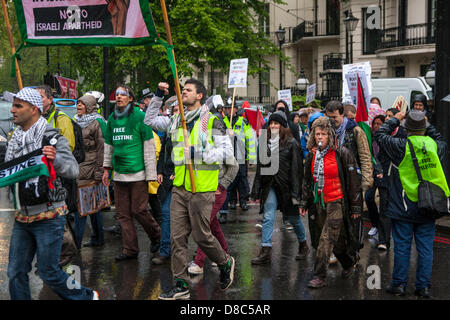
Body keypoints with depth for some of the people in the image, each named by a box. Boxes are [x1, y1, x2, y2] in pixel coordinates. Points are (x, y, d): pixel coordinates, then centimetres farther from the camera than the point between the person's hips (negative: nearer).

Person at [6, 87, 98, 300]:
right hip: (22, 217, 6)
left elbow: (73, 170, -19)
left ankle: (87, 297, 20)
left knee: (48, 272, -1)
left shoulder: (51, 137, -10)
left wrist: (55, 159, -38)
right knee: (16, 272, 7)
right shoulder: (15, 140, 11)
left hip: (49, 217, -6)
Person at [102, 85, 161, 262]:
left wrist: (150, 174, -9)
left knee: (139, 210, -4)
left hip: (137, 173, -6)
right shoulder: (112, 119, 11)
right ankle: (130, 249, 14)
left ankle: (156, 236, 22)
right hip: (119, 174, 6)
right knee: (123, 213, 6)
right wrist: (106, 169, 19)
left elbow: (149, 146, -6)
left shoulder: (140, 117, -6)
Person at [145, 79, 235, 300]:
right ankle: (181, 285, 9)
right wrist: (158, 97, 12)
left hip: (202, 189, -6)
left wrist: (200, 154, -19)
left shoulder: (212, 122, -4)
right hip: (179, 188, 6)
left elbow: (228, 152, -9)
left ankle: (225, 263, 29)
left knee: (201, 236, 1)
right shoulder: (176, 122, 14)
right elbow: (150, 120, 23)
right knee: (177, 237, 3)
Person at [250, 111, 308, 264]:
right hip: (270, 185, 4)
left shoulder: (291, 143, -7)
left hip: (286, 185, -4)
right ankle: (265, 252, -6)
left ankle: (303, 244, 32)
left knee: (293, 217, 10)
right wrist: (256, 191, 7)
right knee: (267, 217, -6)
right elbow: (260, 166, 12)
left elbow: (296, 169, -10)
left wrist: (295, 192, -15)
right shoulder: (265, 142, 9)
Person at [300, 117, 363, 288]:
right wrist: (304, 203, 14)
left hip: (337, 202, -6)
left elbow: (353, 181, -7)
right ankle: (349, 263, 38)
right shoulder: (312, 155, 9)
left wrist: (356, 207, -7)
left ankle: (320, 276, -8)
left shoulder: (342, 153, -9)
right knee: (337, 239, 14)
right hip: (320, 203, 6)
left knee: (327, 238, -11)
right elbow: (307, 180, 18)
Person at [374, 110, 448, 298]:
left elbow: (380, 135, 2)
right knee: (425, 248, 7)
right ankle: (424, 287, 11)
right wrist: (427, 126, 24)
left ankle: (399, 284, 12)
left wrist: (395, 119, 12)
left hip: (403, 208, -3)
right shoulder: (434, 146, -2)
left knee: (402, 246, 5)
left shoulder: (401, 146, -13)